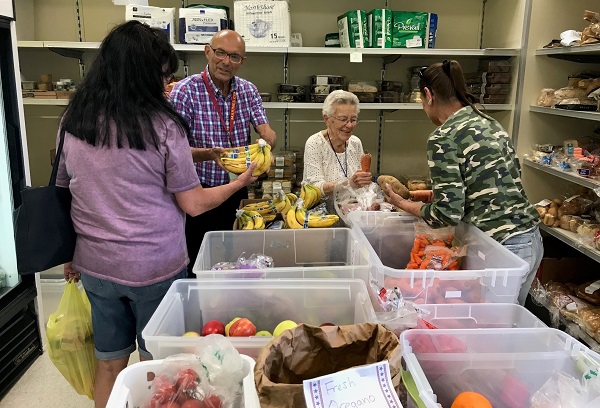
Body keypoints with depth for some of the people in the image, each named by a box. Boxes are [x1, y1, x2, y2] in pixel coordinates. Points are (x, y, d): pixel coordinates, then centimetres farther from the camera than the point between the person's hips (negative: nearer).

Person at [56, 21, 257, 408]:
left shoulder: (74, 121, 0)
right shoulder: (162, 125, -15)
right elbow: (193, 204, -10)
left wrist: (71, 254, 19)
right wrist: (239, 183, 5)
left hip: (95, 264, 5)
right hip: (155, 267, -4)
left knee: (108, 363, 20)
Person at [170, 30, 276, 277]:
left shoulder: (248, 90, 4)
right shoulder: (185, 91, -12)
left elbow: (266, 131, -4)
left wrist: (267, 142, -28)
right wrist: (208, 154, -34)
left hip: (237, 191, 5)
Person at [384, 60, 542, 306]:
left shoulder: (443, 138, -14)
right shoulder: (490, 123, 11)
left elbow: (448, 213, -16)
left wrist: (403, 204, 0)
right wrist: (435, 193, 22)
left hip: (501, 248, -9)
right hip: (532, 238, 9)